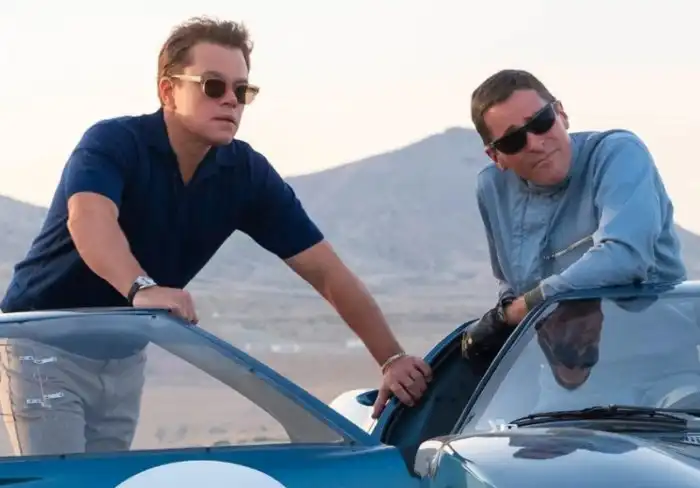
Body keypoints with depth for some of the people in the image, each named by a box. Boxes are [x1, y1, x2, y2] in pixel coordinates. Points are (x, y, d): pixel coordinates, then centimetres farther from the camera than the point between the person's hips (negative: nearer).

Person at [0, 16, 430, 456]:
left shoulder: (247, 174, -7)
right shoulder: (113, 143, -22)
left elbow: (327, 271, -8)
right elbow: (89, 220, -44)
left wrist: (394, 359, -18)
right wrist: (140, 288, -63)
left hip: (121, 354, 6)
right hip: (43, 340, -6)